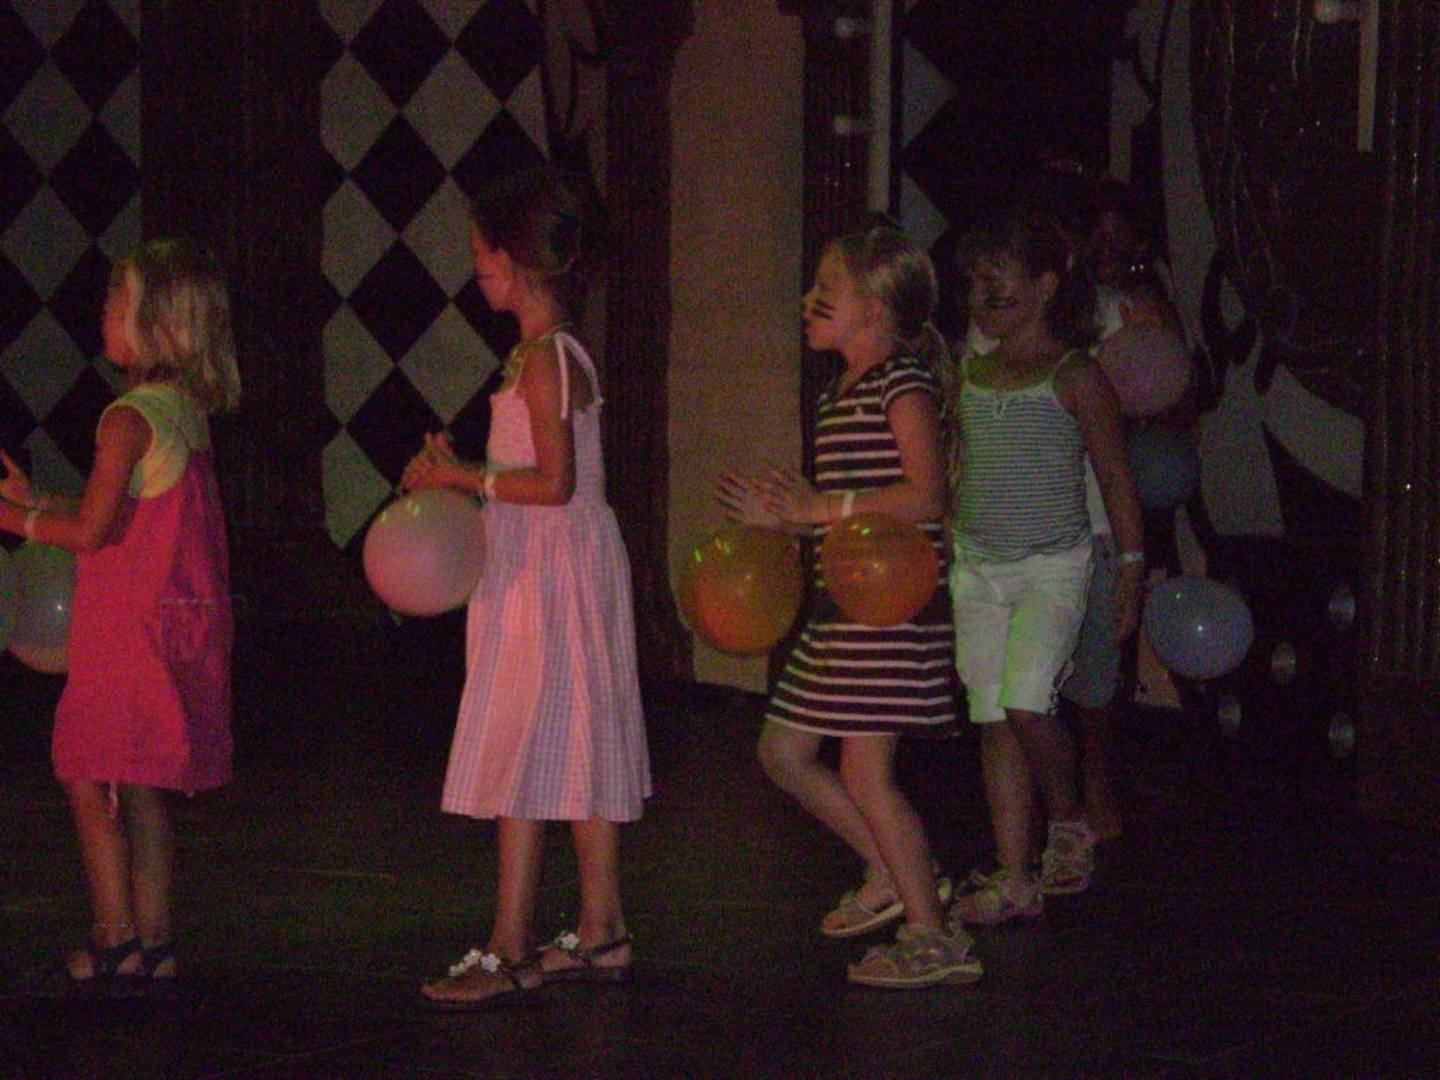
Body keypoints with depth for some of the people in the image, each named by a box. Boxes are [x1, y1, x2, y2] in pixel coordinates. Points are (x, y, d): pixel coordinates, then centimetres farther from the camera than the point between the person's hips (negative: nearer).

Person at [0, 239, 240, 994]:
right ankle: (153, 944, 16)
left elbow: (91, 530, -18)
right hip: (183, 620, 9)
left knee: (89, 780, 0)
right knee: (142, 791, 13)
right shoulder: (187, 413, 10)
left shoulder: (129, 419, -16)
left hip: (131, 623, -9)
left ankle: (116, 941, 1)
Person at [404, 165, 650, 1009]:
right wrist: (462, 473, 11)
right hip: (555, 567, 10)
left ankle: (511, 954, -6)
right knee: (580, 756, 13)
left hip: (547, 574, -10)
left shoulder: (545, 358, -16)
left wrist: (461, 477, -14)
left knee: (523, 755, -8)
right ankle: (601, 934, 19)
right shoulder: (552, 351, 13)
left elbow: (555, 483, -22)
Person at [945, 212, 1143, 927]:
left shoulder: (1074, 378, -6)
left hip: (1051, 566, -5)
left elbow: (1115, 476, -2)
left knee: (1025, 703, -19)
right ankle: (1015, 878, 7)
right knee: (992, 718, 3)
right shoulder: (969, 373, 9)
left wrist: (1131, 570, -3)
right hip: (975, 566, 6)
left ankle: (1068, 822, 9)